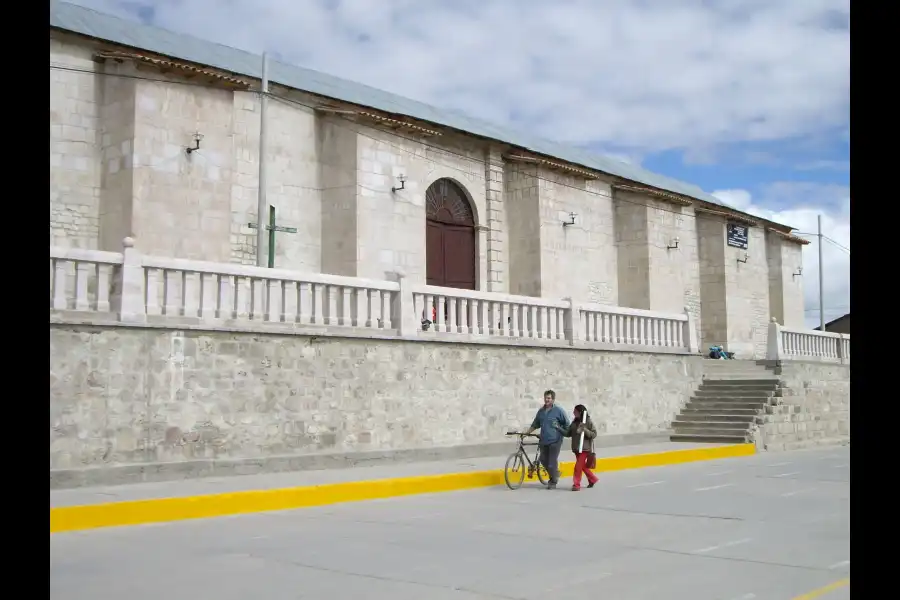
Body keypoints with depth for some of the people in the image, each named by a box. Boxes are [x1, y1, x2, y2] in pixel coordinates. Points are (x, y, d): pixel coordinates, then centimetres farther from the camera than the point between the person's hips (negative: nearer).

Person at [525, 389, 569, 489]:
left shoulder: (559, 411, -5)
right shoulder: (541, 411, 10)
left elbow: (567, 425, 1)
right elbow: (535, 425, 19)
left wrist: (562, 433, -1)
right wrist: (527, 432, 14)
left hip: (555, 441, -6)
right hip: (543, 441, 6)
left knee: (552, 462, -4)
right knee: (543, 460, 9)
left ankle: (553, 482, 11)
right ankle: (555, 474, 33)